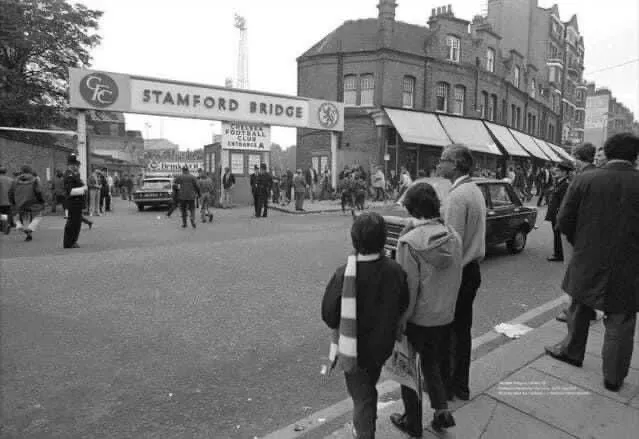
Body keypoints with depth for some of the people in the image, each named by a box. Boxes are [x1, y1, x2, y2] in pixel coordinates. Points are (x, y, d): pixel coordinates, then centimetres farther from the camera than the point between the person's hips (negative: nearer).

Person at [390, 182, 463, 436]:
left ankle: (413, 423, 33)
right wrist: (447, 305, 16)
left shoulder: (409, 241, -23)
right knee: (432, 363, 29)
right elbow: (456, 279, 3)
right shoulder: (454, 237, -6)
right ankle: (442, 410, 24)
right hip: (445, 317, 5)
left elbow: (408, 287, -20)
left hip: (417, 319, -5)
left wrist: (399, 320, -8)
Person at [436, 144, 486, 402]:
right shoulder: (475, 191, 10)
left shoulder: (458, 196, -20)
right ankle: (460, 386, 31)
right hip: (472, 271, 9)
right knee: (462, 329, 18)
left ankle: (444, 385, 22)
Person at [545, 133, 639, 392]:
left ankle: (571, 350, 40)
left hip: (587, 262, 1)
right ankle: (613, 377, 24)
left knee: (580, 309, 23)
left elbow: (564, 221, -7)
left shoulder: (584, 180, -9)